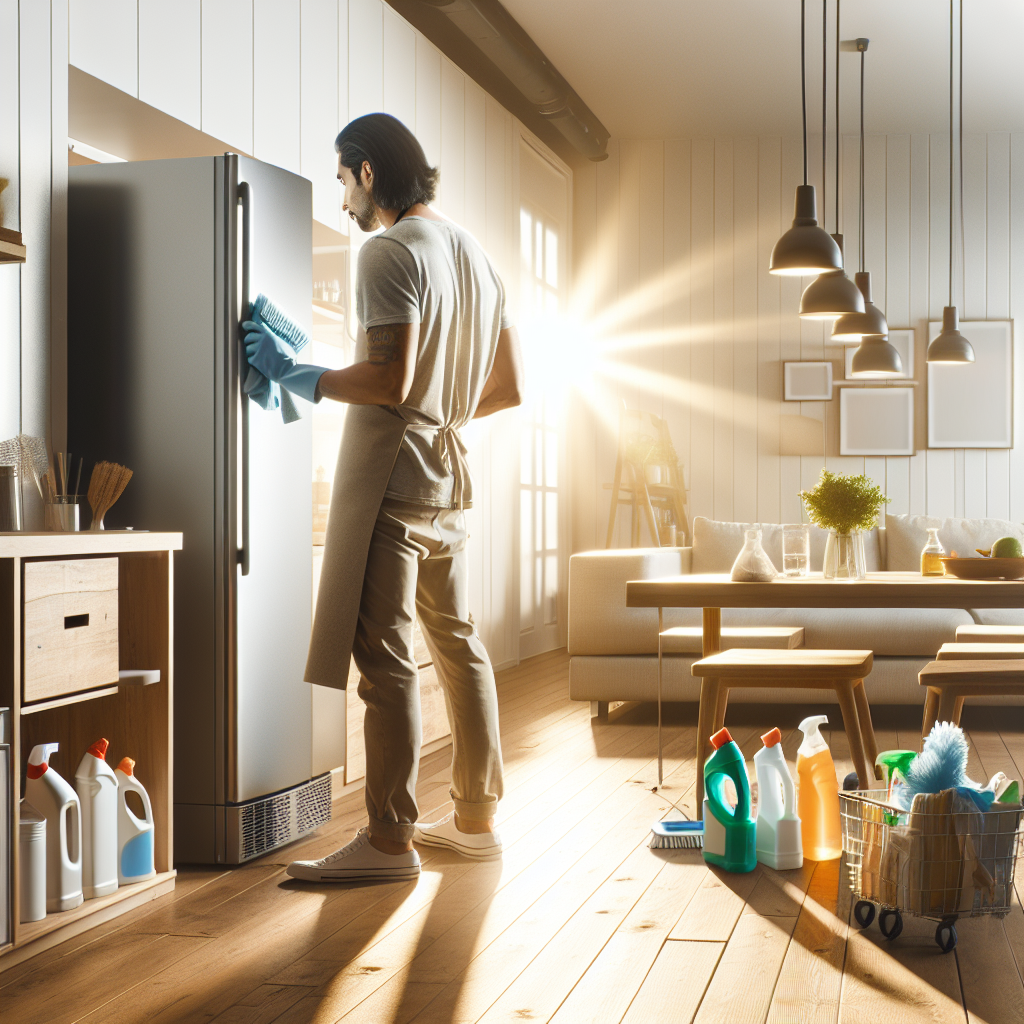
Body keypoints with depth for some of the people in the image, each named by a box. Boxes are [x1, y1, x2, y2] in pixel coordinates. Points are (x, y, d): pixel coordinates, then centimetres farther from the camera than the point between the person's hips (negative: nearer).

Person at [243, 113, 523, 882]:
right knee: (458, 644, 14)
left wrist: (298, 375, -10)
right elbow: (509, 388, 16)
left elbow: (389, 380, -21)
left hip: (392, 478, -9)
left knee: (384, 657, -7)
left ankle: (389, 840, -5)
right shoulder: (475, 254, 15)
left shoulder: (390, 252, -12)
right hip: (449, 480, 9)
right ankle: (477, 819, 22)